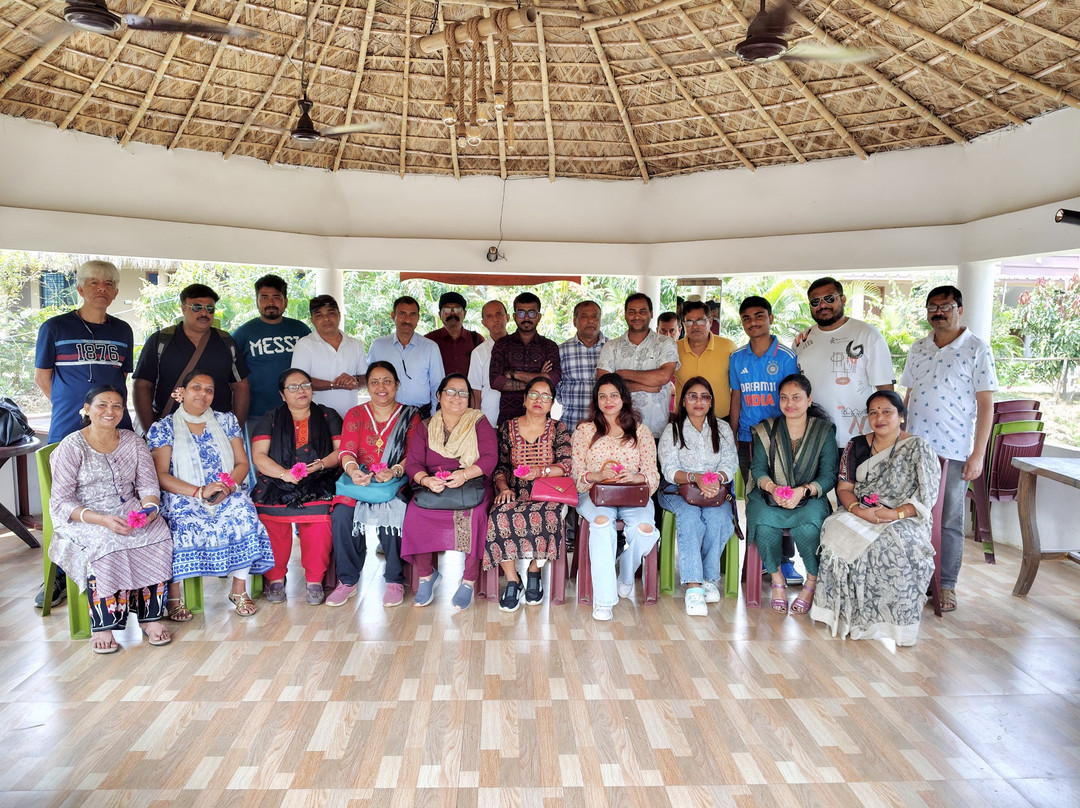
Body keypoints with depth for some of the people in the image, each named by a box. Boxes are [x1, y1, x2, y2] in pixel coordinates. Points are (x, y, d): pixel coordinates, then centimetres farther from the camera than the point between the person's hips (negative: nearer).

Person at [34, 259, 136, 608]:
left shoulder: (122, 331, 11)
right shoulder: (55, 327, 2)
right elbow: (42, 377, 7)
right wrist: (72, 406, 4)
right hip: (68, 430, -2)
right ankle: (60, 577, 15)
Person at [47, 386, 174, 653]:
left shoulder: (133, 441, 9)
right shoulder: (71, 447, -4)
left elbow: (148, 485, 5)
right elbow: (61, 503, -10)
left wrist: (149, 507, -19)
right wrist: (102, 520, -25)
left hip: (130, 511, 3)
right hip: (82, 519, -3)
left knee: (158, 536, -28)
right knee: (105, 545, -35)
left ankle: (151, 616, -21)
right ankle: (102, 625, -23)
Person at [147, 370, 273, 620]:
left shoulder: (226, 421, 14)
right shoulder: (163, 428, 6)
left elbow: (242, 463, 9)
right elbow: (161, 475, -4)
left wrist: (228, 485, -13)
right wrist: (199, 492, -18)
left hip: (227, 495, 2)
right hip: (183, 497, -2)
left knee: (243, 516, -29)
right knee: (182, 524, -33)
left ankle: (239, 589, -17)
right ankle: (173, 597, -18)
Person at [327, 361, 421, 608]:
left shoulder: (410, 416, 8)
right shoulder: (355, 415, 13)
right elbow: (347, 450, -1)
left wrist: (394, 471, -24)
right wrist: (353, 470, -25)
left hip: (396, 484, -2)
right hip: (359, 481, 2)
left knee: (391, 514, -33)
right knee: (341, 514, -27)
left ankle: (395, 581, -16)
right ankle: (348, 580, -11)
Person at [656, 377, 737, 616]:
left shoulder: (723, 429, 14)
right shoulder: (672, 430, 7)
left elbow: (730, 465, 3)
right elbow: (669, 471, -4)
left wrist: (717, 477, -21)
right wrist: (695, 477, -24)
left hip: (715, 491, 2)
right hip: (677, 491, -2)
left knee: (717, 518, -32)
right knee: (690, 516, -35)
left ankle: (708, 578, -14)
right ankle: (694, 586, -36)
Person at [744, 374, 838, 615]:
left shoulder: (824, 431, 3)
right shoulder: (766, 430, 7)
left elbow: (829, 475, -5)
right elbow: (758, 467, 0)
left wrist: (803, 491, -23)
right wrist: (772, 487, -22)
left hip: (810, 498, -1)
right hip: (769, 496, 1)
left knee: (808, 528, -34)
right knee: (764, 524, -32)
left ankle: (813, 582, -5)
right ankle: (777, 579, -6)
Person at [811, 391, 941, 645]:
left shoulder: (918, 448, 2)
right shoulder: (856, 446, 12)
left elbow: (925, 499, -5)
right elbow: (844, 487, 7)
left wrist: (895, 514, -21)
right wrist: (858, 509, -15)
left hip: (904, 521, -3)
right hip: (858, 515, 3)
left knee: (894, 542, -36)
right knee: (837, 530, -30)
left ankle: (886, 616, -22)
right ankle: (846, 611, -20)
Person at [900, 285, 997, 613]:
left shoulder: (977, 350, -4)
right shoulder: (917, 349, 10)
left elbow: (986, 404, -7)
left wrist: (978, 454, -11)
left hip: (954, 451, -4)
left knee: (949, 521, 5)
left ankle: (946, 585, 17)